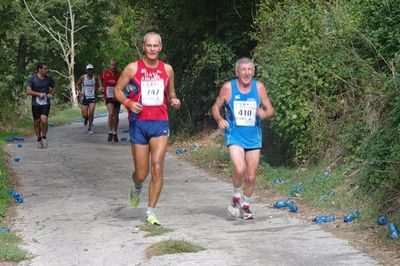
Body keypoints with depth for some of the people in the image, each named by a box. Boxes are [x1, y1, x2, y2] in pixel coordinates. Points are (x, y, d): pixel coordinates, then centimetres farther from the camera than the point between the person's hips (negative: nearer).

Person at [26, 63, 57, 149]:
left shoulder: (49, 79, 3)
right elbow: (28, 91, -8)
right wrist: (39, 94, -17)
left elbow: (54, 87, 19)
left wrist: (51, 94, 0)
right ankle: (39, 139, 22)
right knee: (37, 122, 5)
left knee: (44, 119, -19)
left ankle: (44, 137, 1)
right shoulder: (32, 79, -5)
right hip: (36, 104, 0)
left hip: (45, 103, 0)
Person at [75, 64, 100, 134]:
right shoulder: (83, 77, -6)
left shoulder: (95, 78, -1)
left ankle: (90, 128, 11)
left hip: (92, 98, 0)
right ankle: (85, 119, 37)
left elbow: (97, 86, 14)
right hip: (85, 98, 0)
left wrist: (97, 89, -6)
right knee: (85, 115, -1)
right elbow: (77, 84, 5)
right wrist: (79, 91, -10)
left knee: (91, 114, -7)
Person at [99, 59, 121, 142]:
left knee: (116, 116, 10)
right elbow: (100, 78, 21)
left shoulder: (119, 75, -6)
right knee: (111, 113, -21)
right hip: (108, 97, -1)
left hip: (117, 97, 1)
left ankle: (115, 133, 25)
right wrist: (101, 86, 10)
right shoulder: (105, 73, -1)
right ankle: (110, 132, -11)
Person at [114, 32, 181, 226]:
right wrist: (128, 103, -13)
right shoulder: (132, 69, 0)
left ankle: (151, 212, 0)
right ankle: (136, 188, 42)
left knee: (157, 168, -11)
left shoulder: (167, 69, 8)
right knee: (141, 173, 4)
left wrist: (174, 101, -2)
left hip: (160, 123, 1)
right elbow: (118, 90, 5)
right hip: (138, 124, -1)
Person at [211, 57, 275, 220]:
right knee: (239, 170, -23)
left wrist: (265, 114, -17)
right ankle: (236, 197, 7)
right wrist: (219, 119, -16)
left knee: (251, 176, 7)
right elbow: (216, 107, 5)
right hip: (235, 136, -3)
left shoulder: (259, 87, 1)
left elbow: (271, 110, 6)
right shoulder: (228, 88, -4)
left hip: (253, 137, 3)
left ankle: (245, 205, 30)